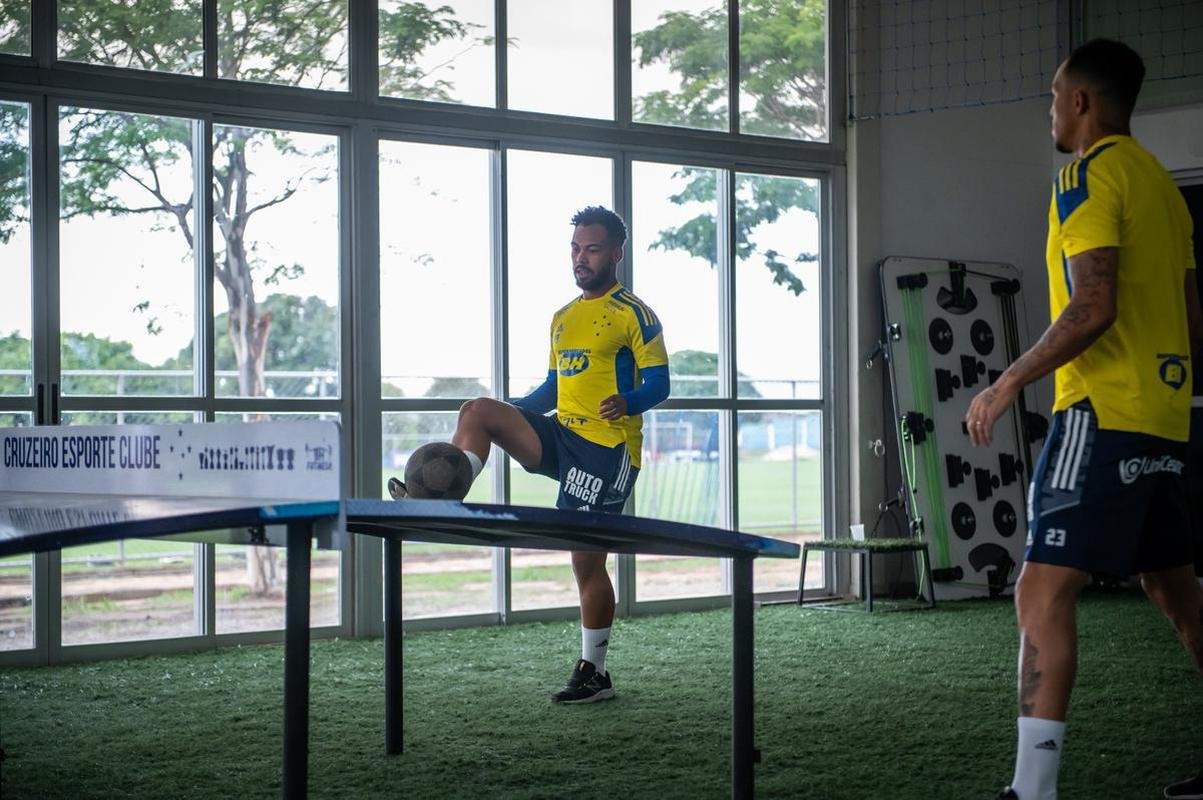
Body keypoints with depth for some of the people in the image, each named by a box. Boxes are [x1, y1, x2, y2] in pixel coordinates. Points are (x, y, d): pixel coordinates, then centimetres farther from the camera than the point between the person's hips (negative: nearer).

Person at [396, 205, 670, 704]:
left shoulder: (633, 313, -5)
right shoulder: (563, 317, 18)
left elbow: (658, 383, -9)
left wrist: (626, 403, -29)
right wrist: (511, 416, 14)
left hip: (608, 449, -7)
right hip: (560, 437, 7)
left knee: (587, 560, -4)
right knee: (478, 411, -13)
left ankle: (593, 673, 8)